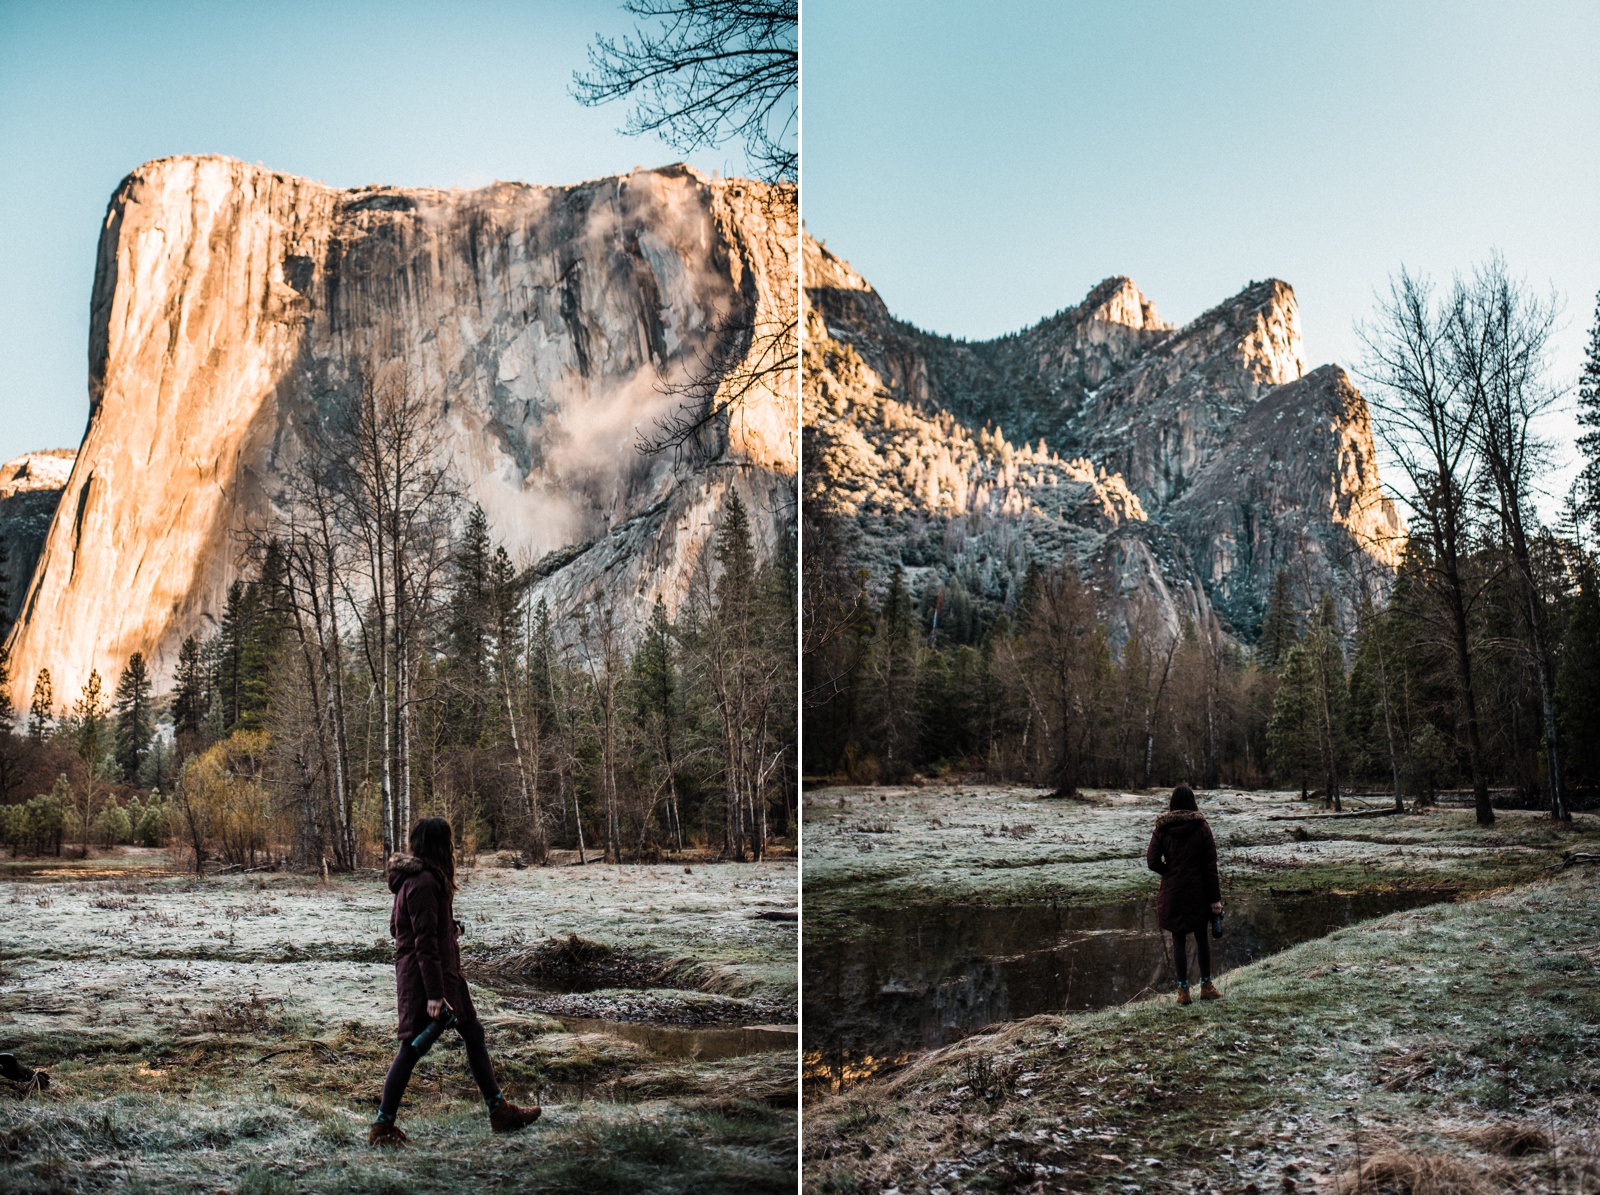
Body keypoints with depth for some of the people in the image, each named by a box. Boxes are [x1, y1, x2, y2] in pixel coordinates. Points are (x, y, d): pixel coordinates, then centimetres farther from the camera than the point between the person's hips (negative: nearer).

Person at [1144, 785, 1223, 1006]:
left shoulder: (1162, 829, -4)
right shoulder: (1202, 828, -5)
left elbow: (1152, 862, -9)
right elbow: (1210, 865, -5)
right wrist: (1215, 898, -3)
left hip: (1172, 892, 0)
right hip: (1199, 892, 0)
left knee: (1178, 940, 7)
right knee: (1202, 937, 15)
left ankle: (1183, 990, 8)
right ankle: (1206, 986, 20)